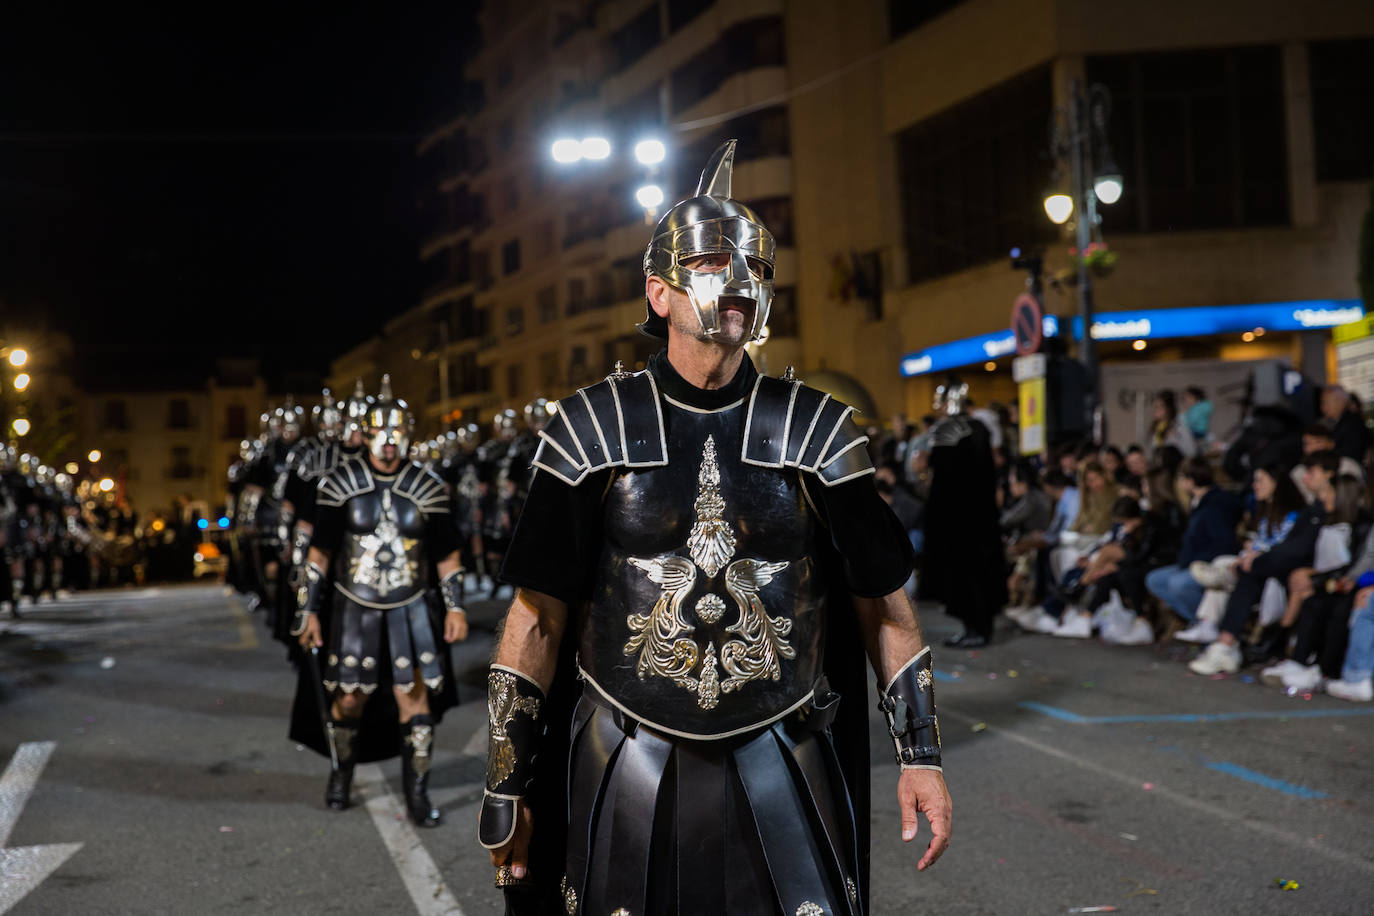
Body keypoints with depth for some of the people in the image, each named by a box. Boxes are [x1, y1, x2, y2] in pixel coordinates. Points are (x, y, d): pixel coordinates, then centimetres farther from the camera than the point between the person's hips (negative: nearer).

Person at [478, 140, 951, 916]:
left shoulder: (817, 432, 0)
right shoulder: (595, 431, -3)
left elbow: (884, 603, 5)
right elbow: (538, 616, 0)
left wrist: (921, 754, 0)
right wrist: (507, 789, -1)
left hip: (779, 761, 1)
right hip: (626, 764, 0)